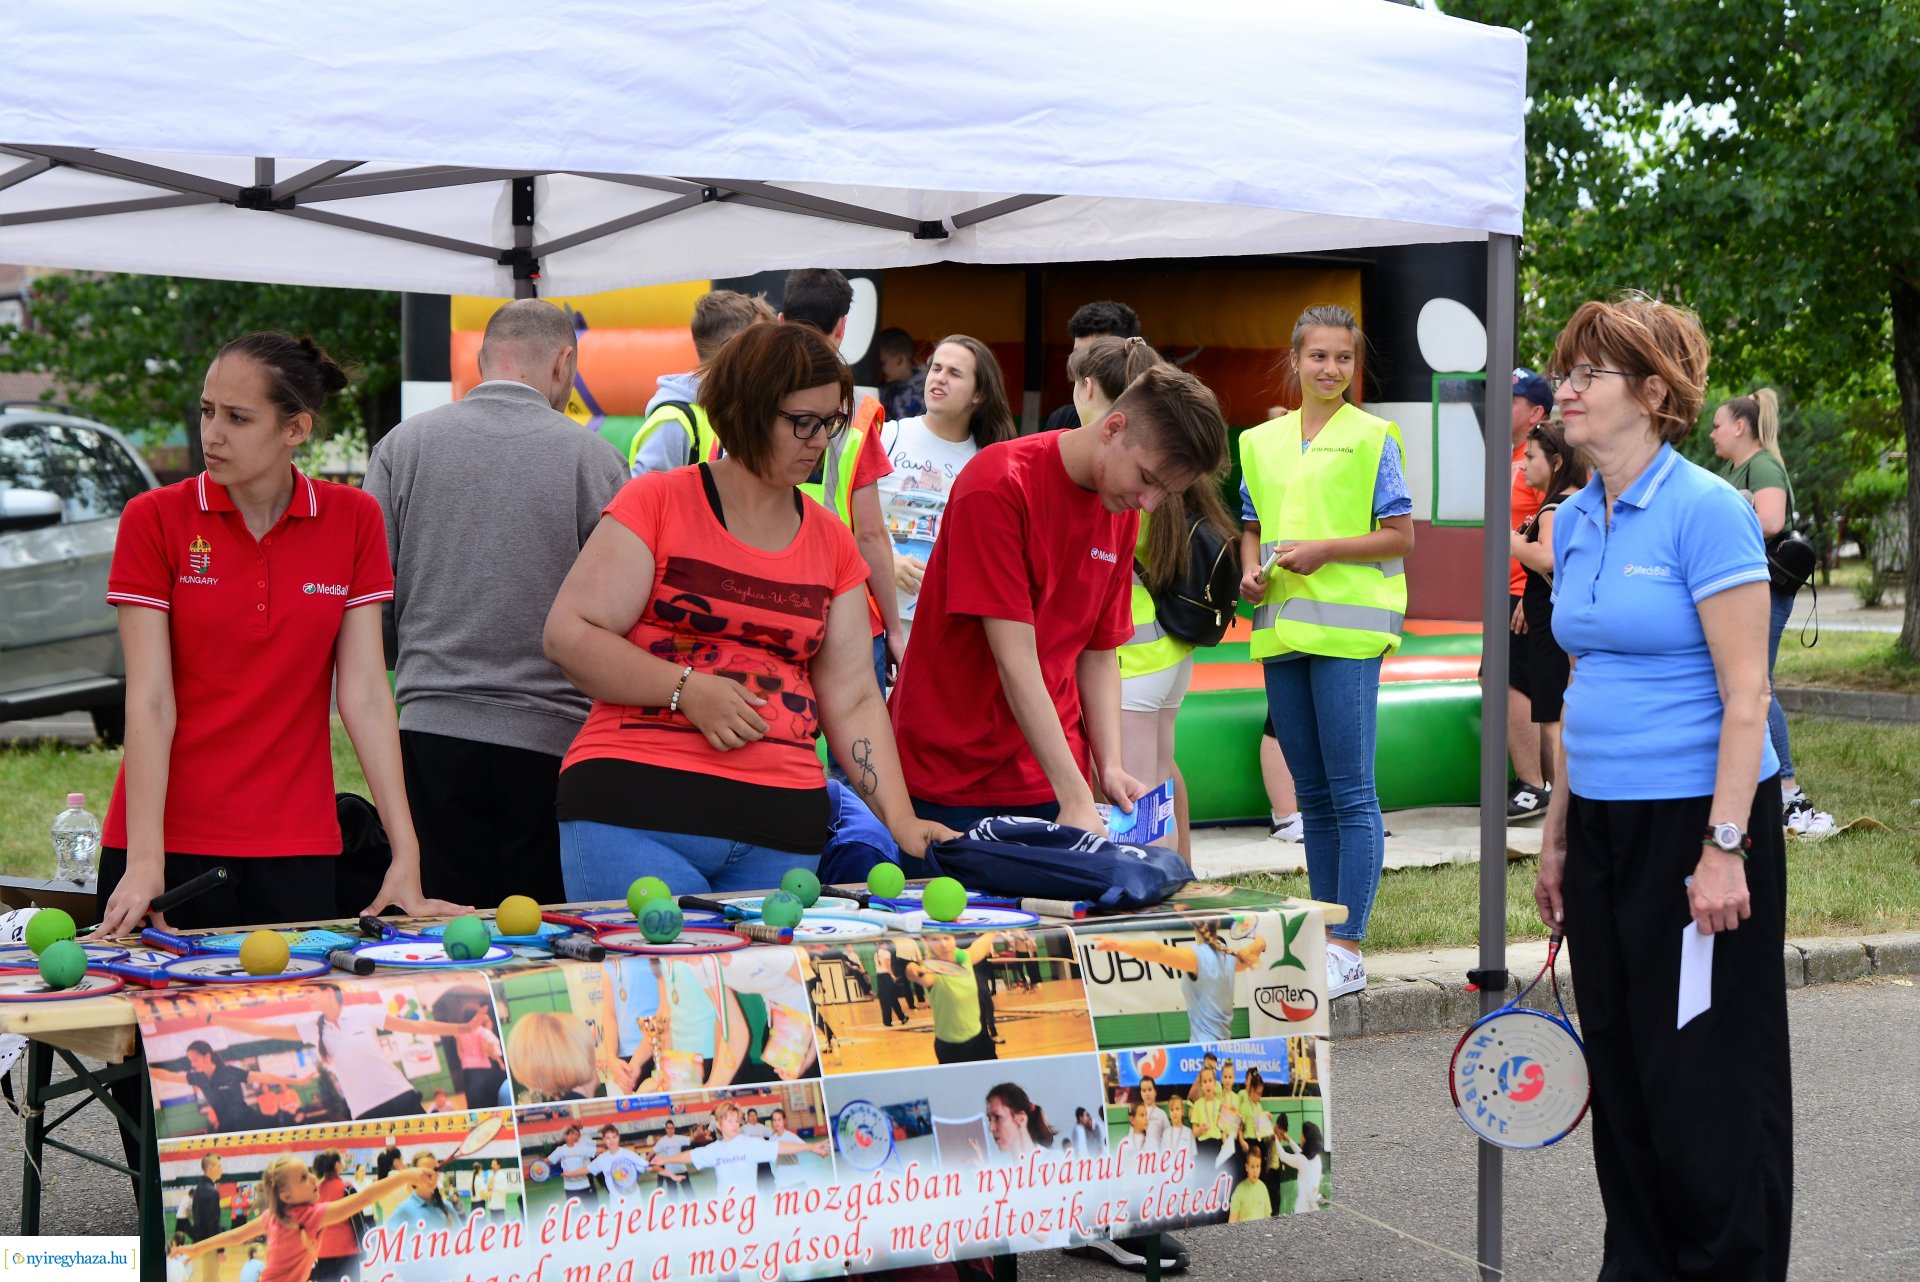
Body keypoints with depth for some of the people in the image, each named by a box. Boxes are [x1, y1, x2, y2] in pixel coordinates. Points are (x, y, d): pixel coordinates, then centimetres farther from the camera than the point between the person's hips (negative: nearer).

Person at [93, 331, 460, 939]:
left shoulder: (353, 520, 1)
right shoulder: (154, 519, -4)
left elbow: (364, 695, -1)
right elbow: (149, 701, -9)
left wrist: (406, 858, -9)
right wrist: (145, 864, -18)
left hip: (297, 846, 2)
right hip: (171, 841, -1)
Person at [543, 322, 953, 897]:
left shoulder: (833, 543, 15)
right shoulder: (655, 503, 2)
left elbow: (852, 699, 14)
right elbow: (568, 636, -4)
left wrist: (901, 819, 2)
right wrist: (686, 689, -14)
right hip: (635, 807, -4)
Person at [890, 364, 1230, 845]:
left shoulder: (1122, 512, 6)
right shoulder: (999, 486, -16)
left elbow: (1099, 655, 10)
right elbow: (1016, 660, -20)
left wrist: (1110, 768, -6)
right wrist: (1075, 796, -24)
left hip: (1053, 780, 6)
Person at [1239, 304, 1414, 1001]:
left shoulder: (1370, 437, -1)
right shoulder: (1262, 441, 14)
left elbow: (1400, 535, -4)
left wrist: (1324, 550, -15)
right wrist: (1251, 570, 1)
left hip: (1346, 629, -6)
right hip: (1282, 629, 6)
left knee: (1351, 793, -7)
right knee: (1312, 794, 10)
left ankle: (1347, 949, -8)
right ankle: (1323, 935, 17)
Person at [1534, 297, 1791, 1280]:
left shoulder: (1707, 510, -13)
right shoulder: (1575, 522, 10)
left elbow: (1744, 698, -16)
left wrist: (1723, 849, -20)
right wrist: (1557, 833, 17)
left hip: (1698, 820, -8)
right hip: (1605, 825, 8)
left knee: (1707, 1071, -1)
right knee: (1620, 1066, 12)